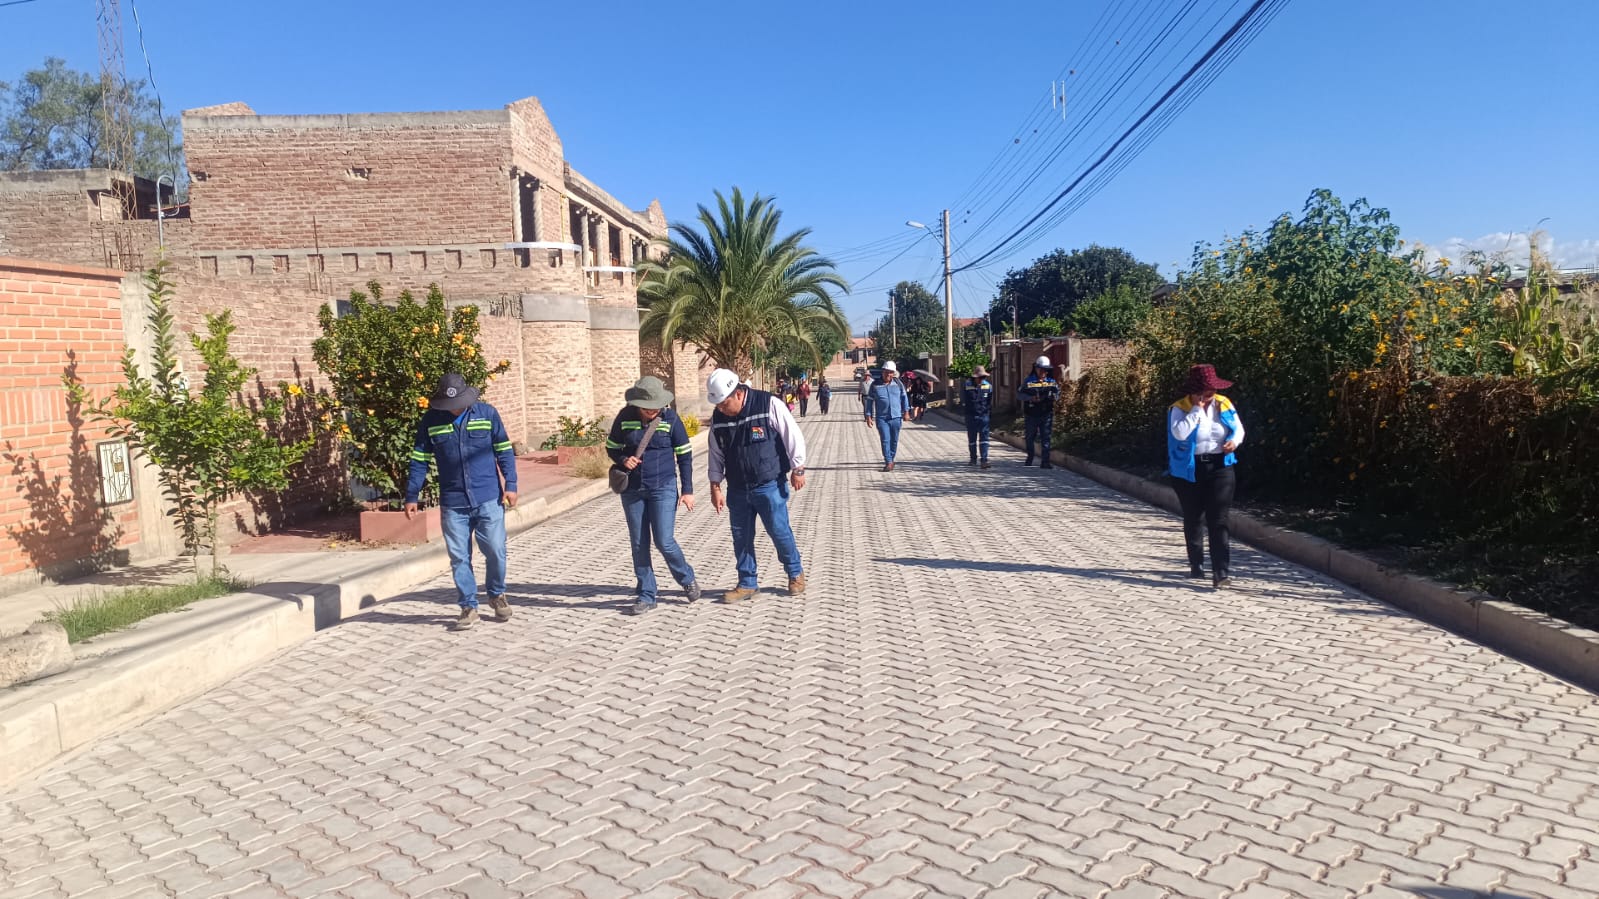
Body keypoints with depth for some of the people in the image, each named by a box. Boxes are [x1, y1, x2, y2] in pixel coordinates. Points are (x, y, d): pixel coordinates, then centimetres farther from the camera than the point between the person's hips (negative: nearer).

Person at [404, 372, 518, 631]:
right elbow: (419, 461, 7)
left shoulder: (487, 414, 0)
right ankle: (468, 607, 15)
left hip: (488, 500, -1)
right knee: (459, 558, 4)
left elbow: (504, 452, 4)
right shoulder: (430, 421, 2)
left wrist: (510, 484, -4)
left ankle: (497, 595, 26)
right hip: (452, 503, 1)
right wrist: (411, 496, 4)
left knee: (495, 551, 1)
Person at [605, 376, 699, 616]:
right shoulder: (624, 417, -3)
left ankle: (687, 579, 21)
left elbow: (684, 454, -1)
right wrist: (623, 460, -14)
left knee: (664, 541, -7)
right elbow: (611, 448, 9)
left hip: (663, 488, -3)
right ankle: (646, 596, 17)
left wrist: (687, 490, -2)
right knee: (639, 544, 7)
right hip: (632, 489, 3)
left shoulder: (670, 418, -8)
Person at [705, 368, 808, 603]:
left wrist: (797, 470, -9)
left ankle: (795, 573, 25)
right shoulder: (718, 417, 1)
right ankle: (747, 583, 22)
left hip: (770, 485, -5)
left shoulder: (768, 404, -14)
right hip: (738, 489, 5)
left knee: (779, 531, 2)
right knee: (741, 537, 9)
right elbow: (716, 455, 9)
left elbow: (793, 436, -10)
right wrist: (715, 487, 6)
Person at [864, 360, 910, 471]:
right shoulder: (875, 385, -1)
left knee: (894, 441, 9)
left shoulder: (898, 384, 3)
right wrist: (868, 416, -1)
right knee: (885, 440, -9)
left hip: (896, 417, 2)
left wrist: (906, 412, 10)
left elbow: (904, 397, 12)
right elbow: (870, 401, 3)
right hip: (881, 418, -2)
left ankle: (891, 459, 25)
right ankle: (888, 462, -8)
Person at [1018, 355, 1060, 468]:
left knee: (1046, 438, -2)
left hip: (1046, 415, 1)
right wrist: (1030, 398, -18)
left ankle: (1045, 462, -1)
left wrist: (1053, 396, -10)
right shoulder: (1029, 381, -2)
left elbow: (1058, 393, 13)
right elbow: (1019, 394, -3)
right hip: (1031, 415, -1)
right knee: (1030, 438, 12)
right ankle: (1029, 458, 31)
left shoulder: (1052, 382, 6)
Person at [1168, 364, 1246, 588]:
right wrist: (1197, 410, -21)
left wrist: (1234, 441, -9)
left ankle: (1220, 571, -8)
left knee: (1218, 521, -6)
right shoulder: (1180, 409, -8)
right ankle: (1196, 564, 30)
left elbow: (1238, 428, 12)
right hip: (1190, 471, -1)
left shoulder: (1224, 404, 3)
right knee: (1192, 519, 13)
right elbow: (1179, 434, -25)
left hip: (1220, 467, 1)